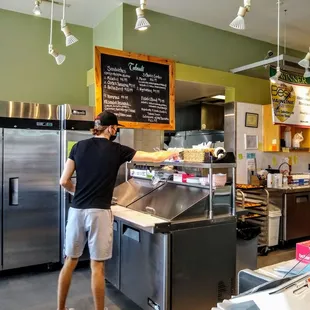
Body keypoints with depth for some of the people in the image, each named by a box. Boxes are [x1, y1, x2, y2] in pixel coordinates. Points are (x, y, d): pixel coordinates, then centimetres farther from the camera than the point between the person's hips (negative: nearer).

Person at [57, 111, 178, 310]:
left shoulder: (79, 146, 5)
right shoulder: (117, 150, -4)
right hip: (99, 213, -4)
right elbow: (155, 158, 1)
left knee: (70, 261, 16)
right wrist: (173, 153, 20)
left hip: (77, 211, 5)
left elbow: (64, 182, 4)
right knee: (97, 265, 6)